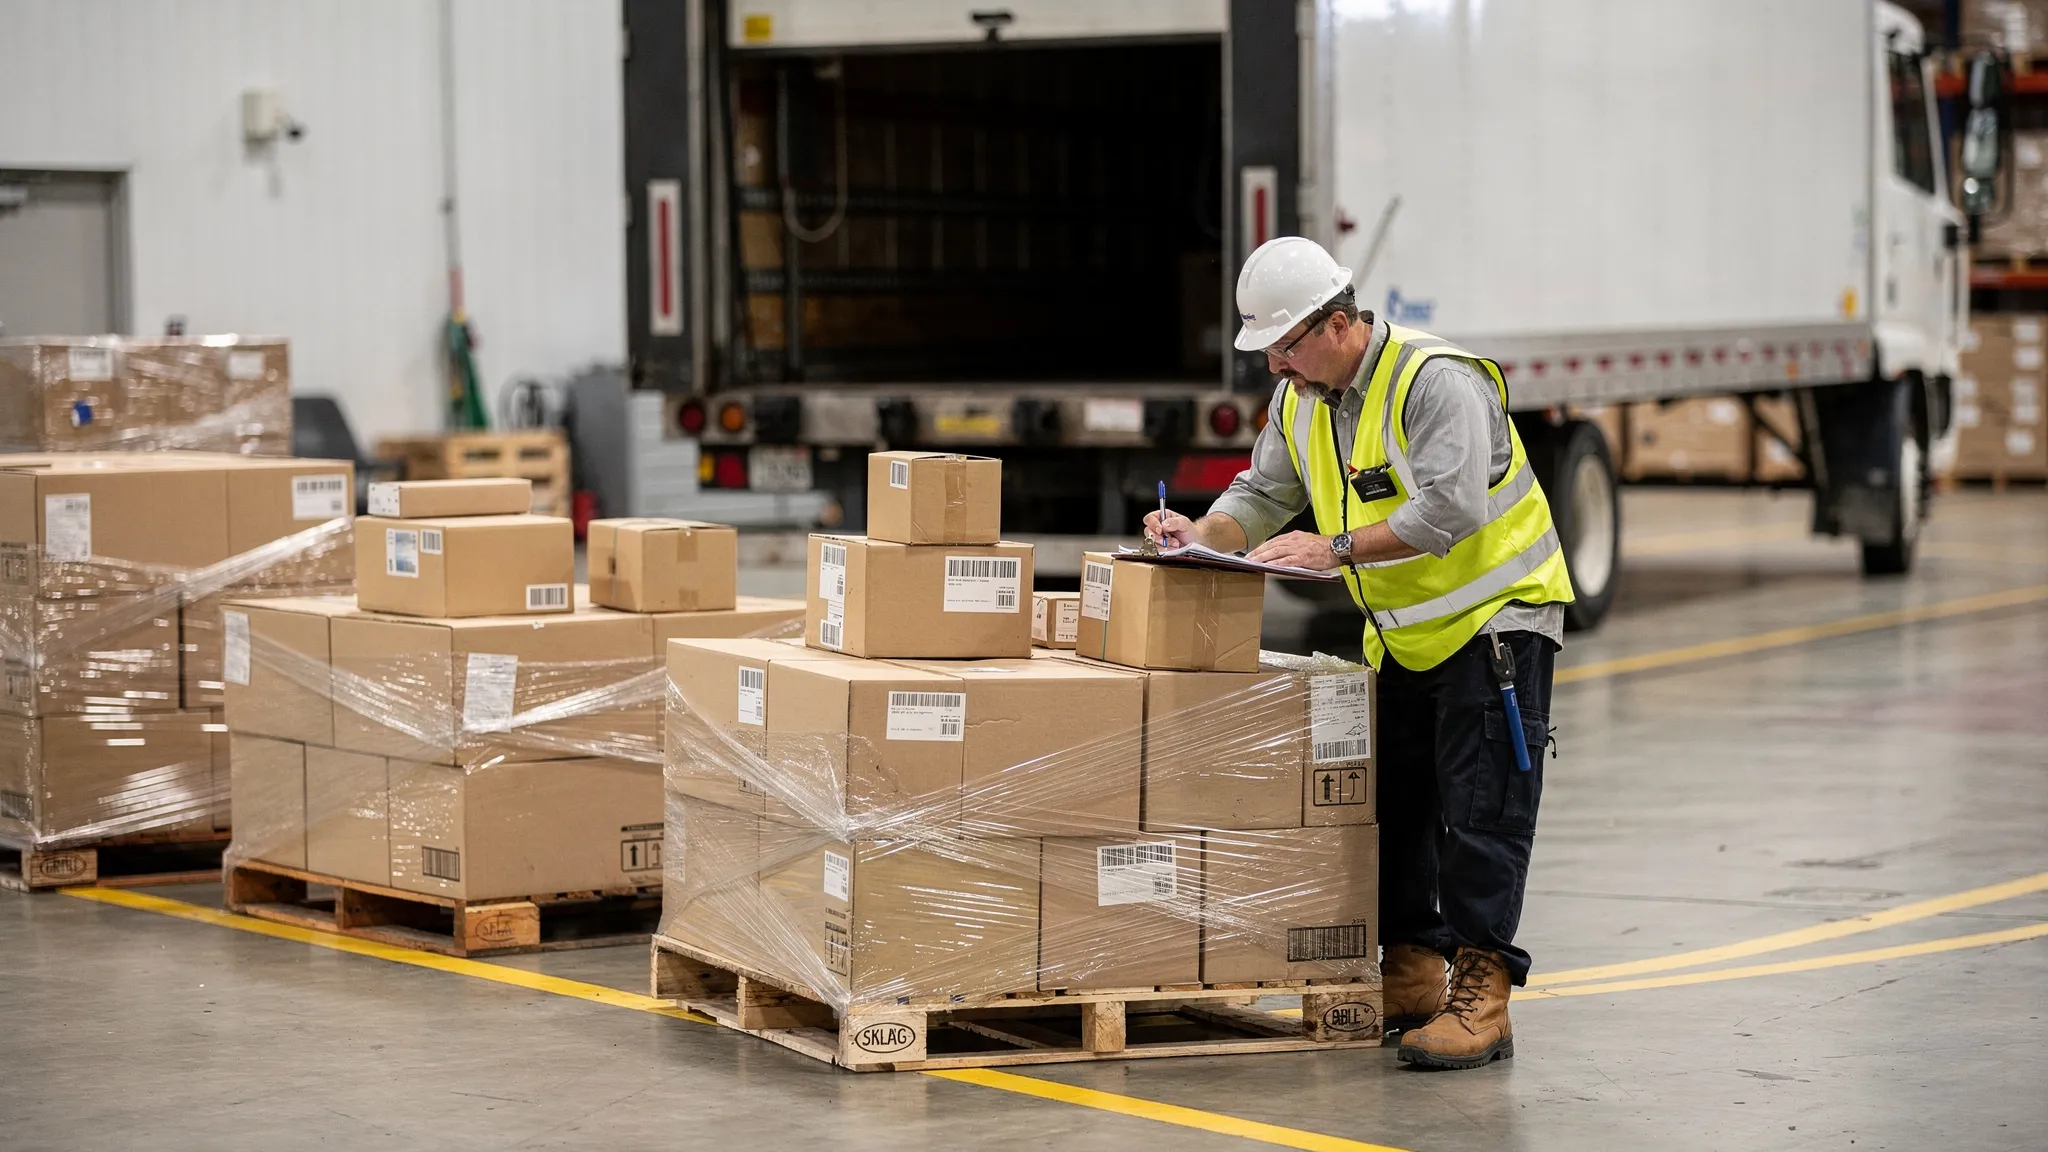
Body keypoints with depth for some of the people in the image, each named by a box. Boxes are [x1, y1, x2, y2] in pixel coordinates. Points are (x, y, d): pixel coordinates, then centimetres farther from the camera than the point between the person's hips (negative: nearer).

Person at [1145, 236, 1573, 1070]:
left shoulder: (1436, 381, -24)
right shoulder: (1300, 400, 3)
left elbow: (1451, 505, -33)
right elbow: (1262, 494, 9)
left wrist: (1337, 548, -35)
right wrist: (1203, 534, -12)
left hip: (1494, 616, -9)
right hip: (1404, 634, 9)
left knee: (1480, 811, -11)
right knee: (1389, 804, 11)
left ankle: (1480, 996, -10)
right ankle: (1409, 977, 21)